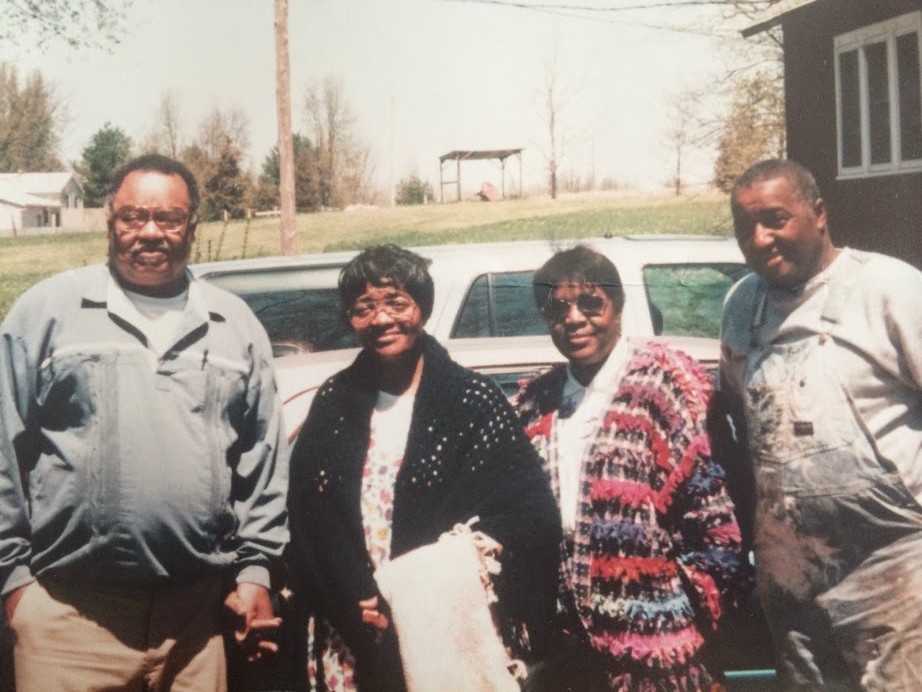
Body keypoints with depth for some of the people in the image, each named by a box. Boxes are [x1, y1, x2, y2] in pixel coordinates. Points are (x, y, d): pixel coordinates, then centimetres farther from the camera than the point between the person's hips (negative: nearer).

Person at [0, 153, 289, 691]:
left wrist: (255, 568, 7)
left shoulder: (235, 324, 10)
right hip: (70, 608, -2)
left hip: (197, 606, 3)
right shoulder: (48, 310, 1)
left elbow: (264, 461, 11)